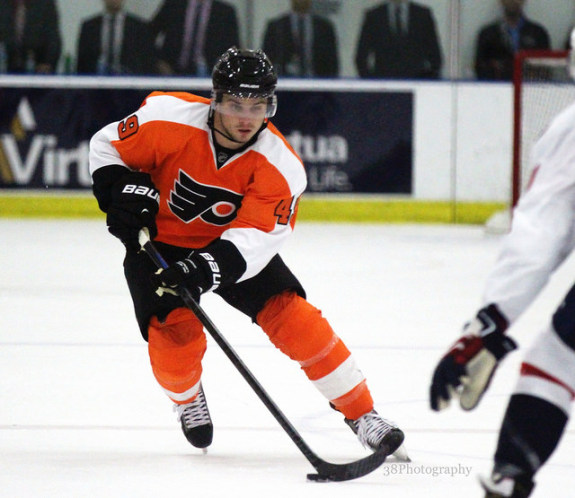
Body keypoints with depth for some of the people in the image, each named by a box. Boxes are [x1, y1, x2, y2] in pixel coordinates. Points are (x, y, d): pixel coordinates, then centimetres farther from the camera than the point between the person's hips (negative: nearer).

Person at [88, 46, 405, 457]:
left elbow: (256, 234, -30)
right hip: (157, 240, -1)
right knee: (173, 330, -19)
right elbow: (107, 145, -9)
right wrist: (122, 191, -25)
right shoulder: (168, 119, -25)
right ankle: (187, 399, 17)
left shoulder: (279, 167, -23)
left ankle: (361, 412, -5)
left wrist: (211, 266, -46)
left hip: (232, 244, 1)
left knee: (290, 313, -14)